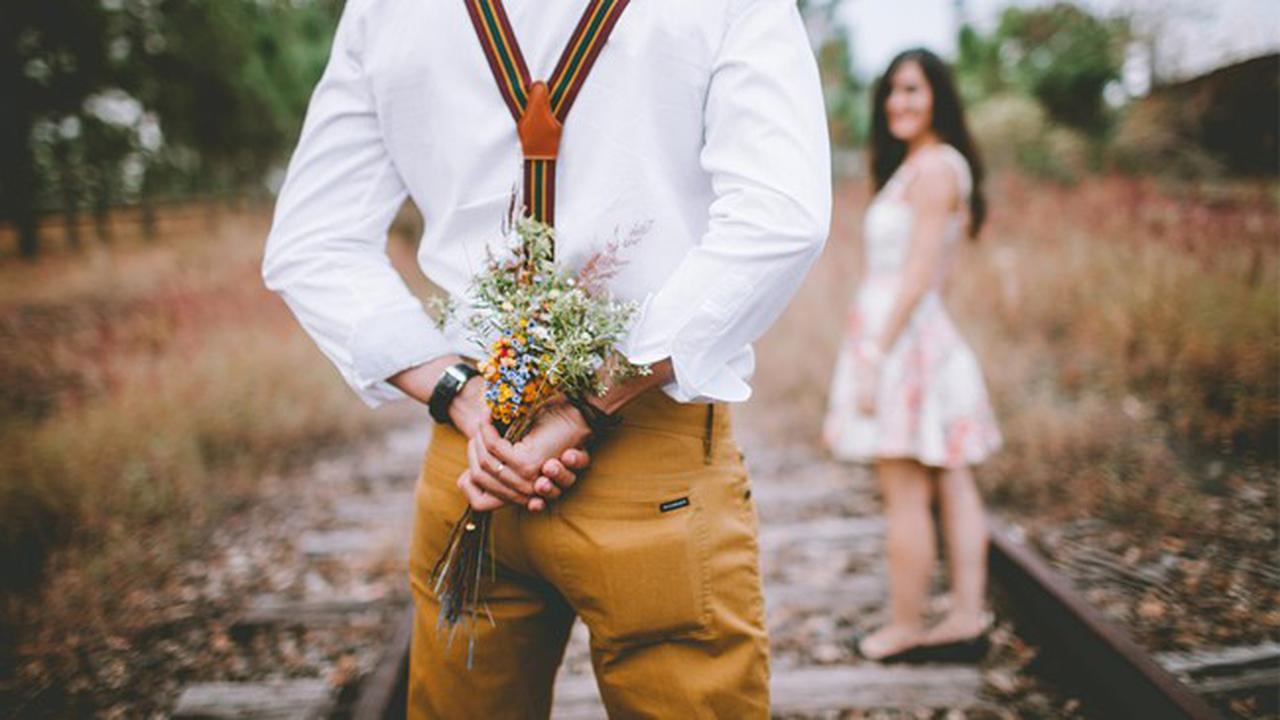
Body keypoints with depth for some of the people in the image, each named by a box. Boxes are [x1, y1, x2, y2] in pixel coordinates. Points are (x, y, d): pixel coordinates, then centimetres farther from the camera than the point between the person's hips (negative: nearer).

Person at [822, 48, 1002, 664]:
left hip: (902, 336, -10)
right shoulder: (916, 165, 19)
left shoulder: (934, 165, -11)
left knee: (905, 495, -2)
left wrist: (874, 356, -18)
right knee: (951, 486, 8)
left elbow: (917, 275, -17)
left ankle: (905, 630, 8)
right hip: (913, 336, 10)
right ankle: (968, 620, 14)